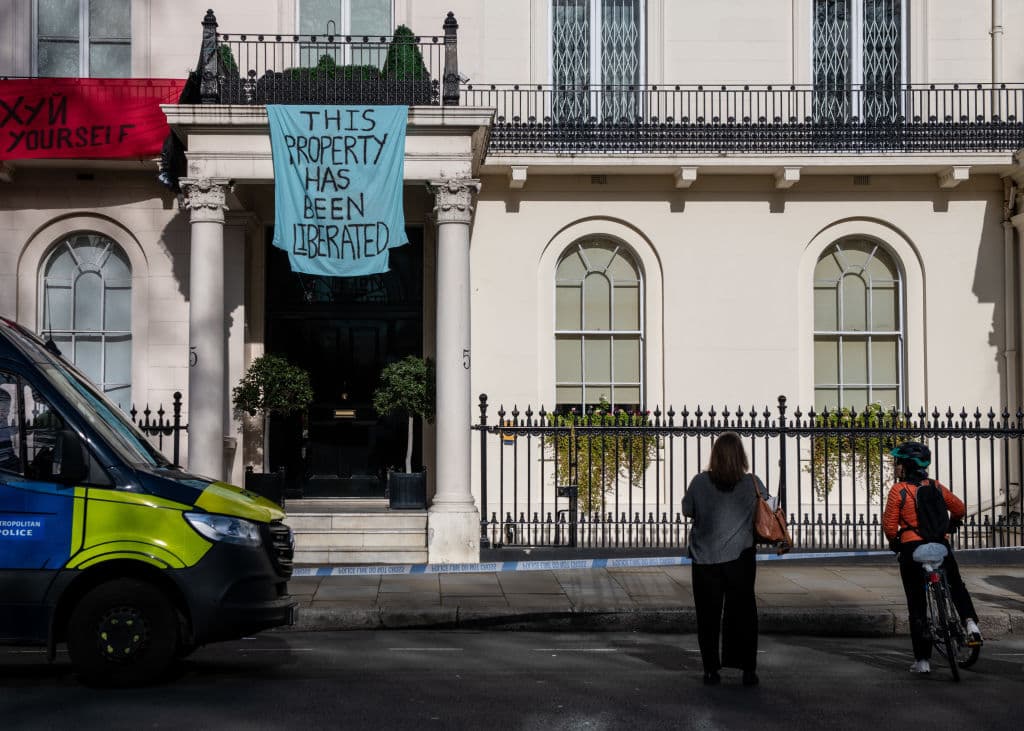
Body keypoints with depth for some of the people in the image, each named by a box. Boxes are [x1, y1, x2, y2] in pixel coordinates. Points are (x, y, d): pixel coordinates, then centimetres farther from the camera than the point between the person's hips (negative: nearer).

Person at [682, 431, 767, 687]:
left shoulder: (700, 482, -10)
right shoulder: (752, 483, -8)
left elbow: (687, 510, 2)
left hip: (705, 558, 0)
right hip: (740, 558, 0)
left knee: (708, 615, 9)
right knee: (743, 613, 11)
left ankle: (711, 670, 11)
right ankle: (747, 669, 12)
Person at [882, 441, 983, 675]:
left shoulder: (898, 490, -6)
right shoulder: (937, 487, 6)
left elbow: (890, 525, -7)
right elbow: (960, 510, 17)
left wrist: (894, 542, 14)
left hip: (911, 549, -3)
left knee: (916, 605, 6)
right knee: (956, 586, 29)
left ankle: (922, 660, 6)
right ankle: (971, 623, 5)